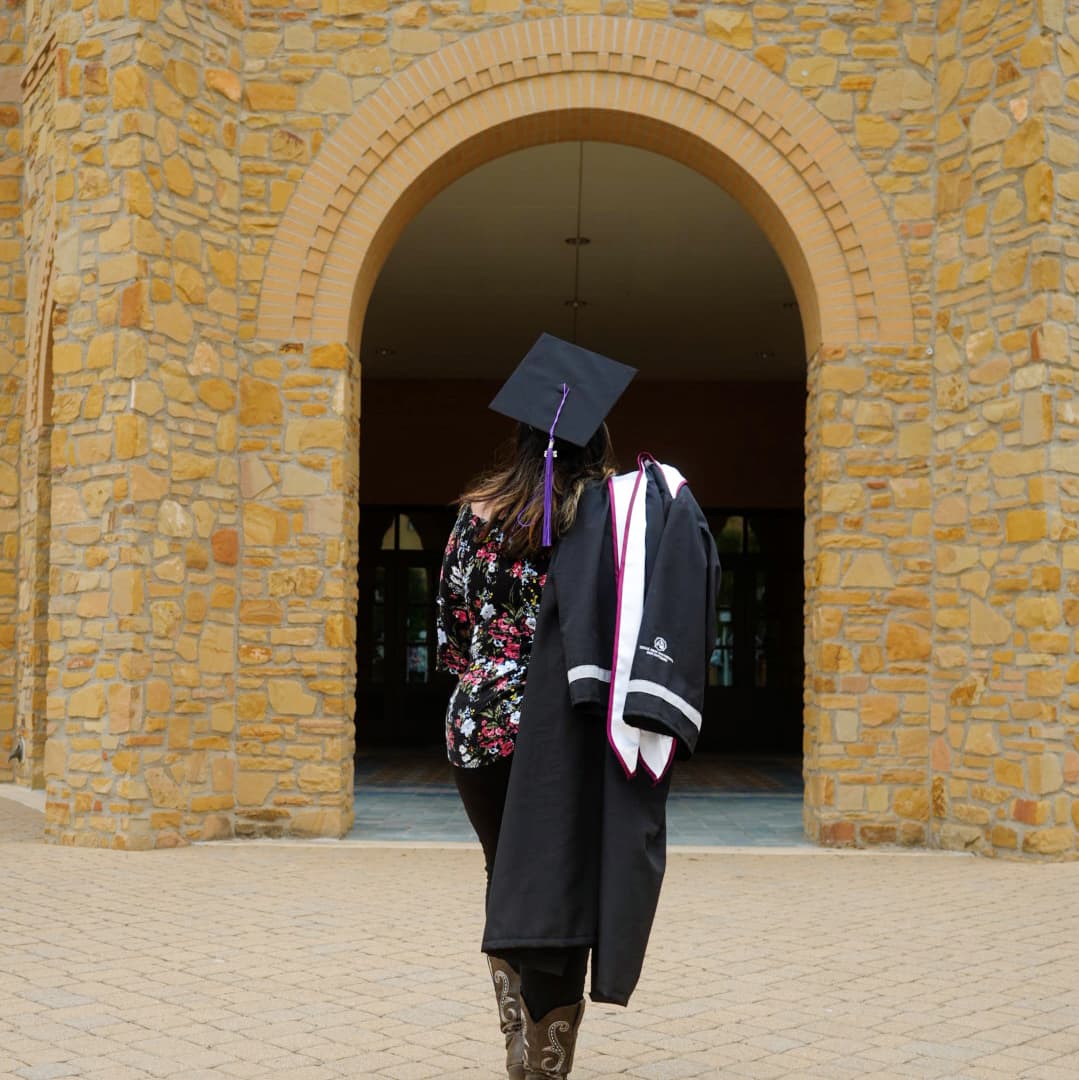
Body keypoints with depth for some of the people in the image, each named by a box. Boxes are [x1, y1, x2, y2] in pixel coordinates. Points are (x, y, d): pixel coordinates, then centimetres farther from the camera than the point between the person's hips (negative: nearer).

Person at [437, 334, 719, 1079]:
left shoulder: (481, 511, 0)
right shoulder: (614, 509, -2)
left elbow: (450, 634, 6)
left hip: (478, 728, 2)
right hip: (563, 737, -2)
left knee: (508, 887, 19)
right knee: (557, 900, 5)